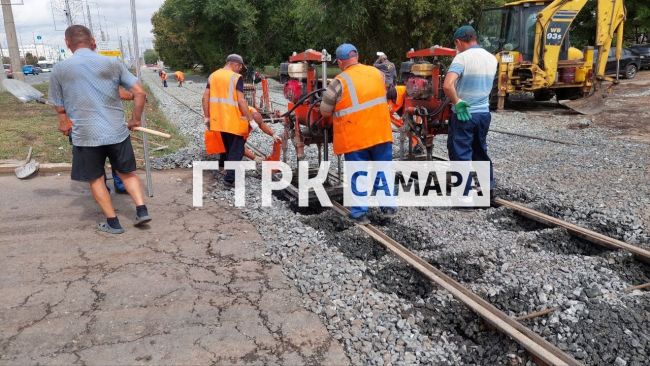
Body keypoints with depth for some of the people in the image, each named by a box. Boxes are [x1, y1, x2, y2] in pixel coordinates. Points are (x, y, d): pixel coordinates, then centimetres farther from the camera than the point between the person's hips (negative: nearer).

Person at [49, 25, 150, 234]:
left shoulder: (59, 70, -2)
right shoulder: (112, 64, 0)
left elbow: (59, 107, 5)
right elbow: (140, 93, -3)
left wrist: (65, 123, 25)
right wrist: (136, 119, 10)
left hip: (85, 135, -1)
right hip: (117, 131, 1)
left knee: (96, 179, 16)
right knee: (127, 172, 21)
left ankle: (113, 223, 19)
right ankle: (142, 211, 11)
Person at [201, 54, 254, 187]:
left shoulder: (213, 76, 8)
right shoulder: (236, 77, -11)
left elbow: (205, 98, 7)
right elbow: (241, 101, -18)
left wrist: (206, 117, 13)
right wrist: (250, 119, -12)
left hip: (219, 119, 7)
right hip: (234, 119, -7)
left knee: (226, 144, 27)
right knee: (237, 149, 2)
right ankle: (229, 179, -2)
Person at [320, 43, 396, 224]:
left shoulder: (339, 82, -11)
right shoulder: (377, 73, 5)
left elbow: (325, 112, -4)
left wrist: (337, 111, 15)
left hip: (355, 138, -4)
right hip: (381, 133, 4)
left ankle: (360, 213, 12)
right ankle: (388, 206, 24)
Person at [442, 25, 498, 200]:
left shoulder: (462, 58, -15)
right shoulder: (492, 59, 7)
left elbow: (447, 86, -29)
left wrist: (457, 102, -17)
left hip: (464, 114, -6)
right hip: (484, 113, 7)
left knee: (461, 153, 2)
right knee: (480, 150, 20)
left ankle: (465, 194, 4)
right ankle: (488, 187, 27)